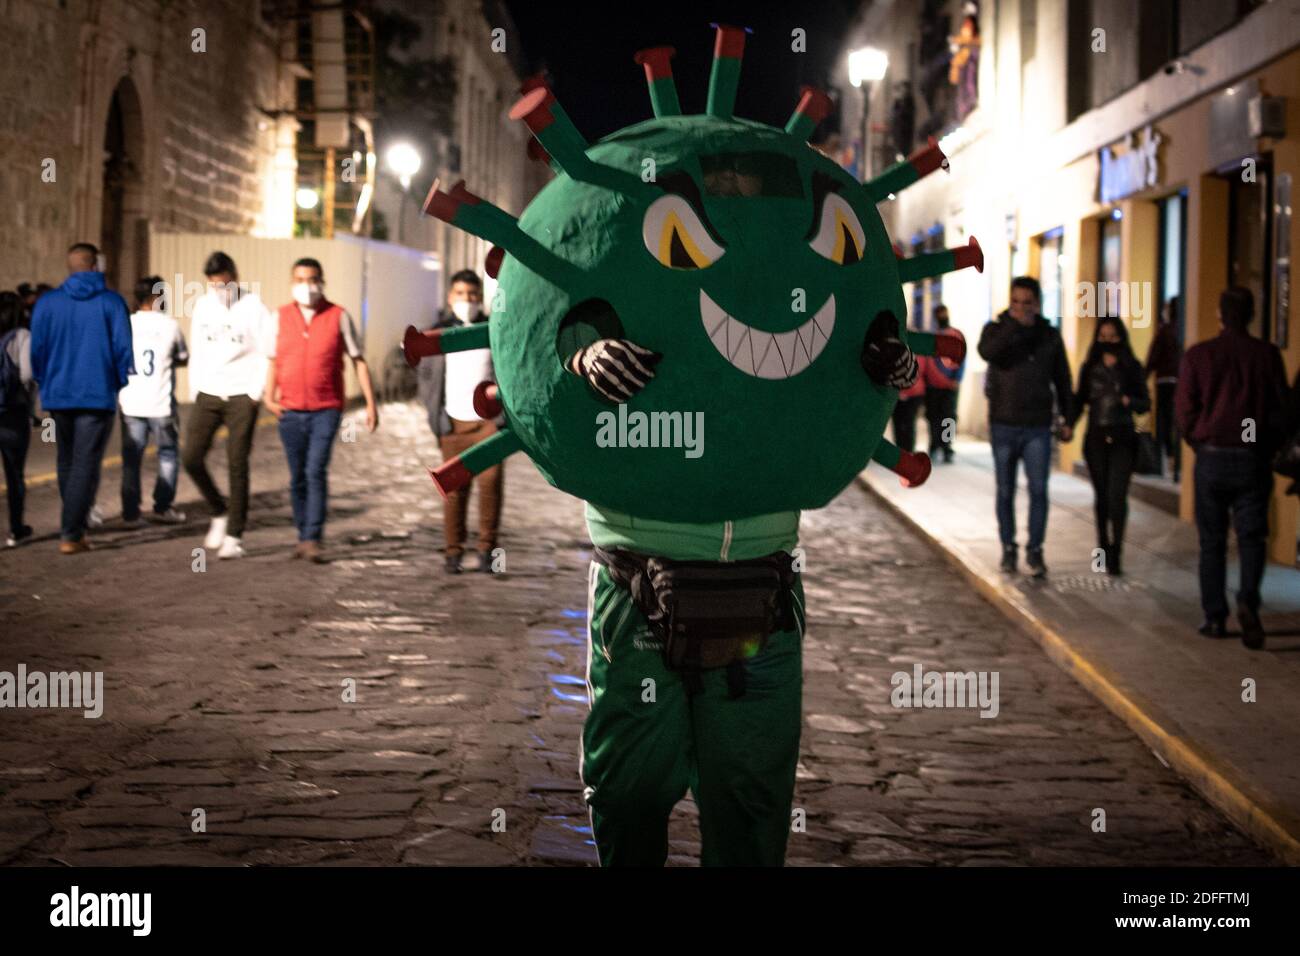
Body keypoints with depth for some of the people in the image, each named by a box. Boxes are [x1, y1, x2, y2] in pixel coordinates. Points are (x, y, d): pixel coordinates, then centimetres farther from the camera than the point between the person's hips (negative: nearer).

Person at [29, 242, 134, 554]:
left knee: (67, 460, 19)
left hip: (58, 395, 3)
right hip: (97, 396, -3)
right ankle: (71, 534, -7)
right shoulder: (111, 302, -5)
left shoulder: (46, 303, 2)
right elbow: (123, 348, -6)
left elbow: (37, 350, 3)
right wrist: (121, 383, 9)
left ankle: (73, 524, 29)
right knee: (85, 465, -1)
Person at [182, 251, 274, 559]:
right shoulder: (203, 306, 10)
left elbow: (267, 353, -5)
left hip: (241, 396, -4)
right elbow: (197, 352, 15)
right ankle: (220, 512, 19)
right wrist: (194, 391, 10)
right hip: (207, 395, 4)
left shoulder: (253, 306, -4)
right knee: (191, 458, -4)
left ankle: (235, 536, 1)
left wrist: (257, 392, -10)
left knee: (237, 465, -4)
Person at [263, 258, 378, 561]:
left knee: (316, 471, -15)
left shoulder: (338, 316, -1)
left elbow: (358, 361, 3)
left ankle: (313, 539, -15)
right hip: (290, 411, 3)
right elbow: (273, 361, 16)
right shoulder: (282, 316, 7)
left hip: (326, 410, -3)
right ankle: (303, 536, 21)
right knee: (297, 477, 9)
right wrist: (269, 397, 2)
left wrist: (370, 403, -1)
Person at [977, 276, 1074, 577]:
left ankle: (1035, 551, 1)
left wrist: (1067, 419, 9)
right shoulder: (996, 329, 1)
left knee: (1038, 490, -7)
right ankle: (1008, 549, 18)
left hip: (1038, 427, 0)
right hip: (1004, 425, 0)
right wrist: (1016, 325, -24)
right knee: (1005, 491, 7)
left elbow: (1062, 381, 12)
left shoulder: (1050, 336, 6)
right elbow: (988, 351, -23)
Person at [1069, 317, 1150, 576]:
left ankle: (1115, 554, -10)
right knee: (1101, 494, 9)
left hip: (1123, 439, -2)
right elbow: (1080, 401, 8)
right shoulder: (1089, 368, 6)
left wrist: (1128, 401, -19)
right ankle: (1104, 545, 22)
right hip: (1096, 438, 2)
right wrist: (1069, 425, -9)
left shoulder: (1132, 368, 1)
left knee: (1117, 496, -11)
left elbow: (1145, 404, 3)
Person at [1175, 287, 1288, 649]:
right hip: (1254, 460, 0)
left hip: (1211, 458, 0)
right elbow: (1281, 409, -1)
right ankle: (1248, 599, -18)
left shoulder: (1198, 355, -4)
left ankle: (1215, 617, 10)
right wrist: (1267, 446, 13)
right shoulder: (1267, 354, -2)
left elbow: (1185, 409, -3)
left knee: (1212, 541, 10)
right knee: (1251, 537, 5)